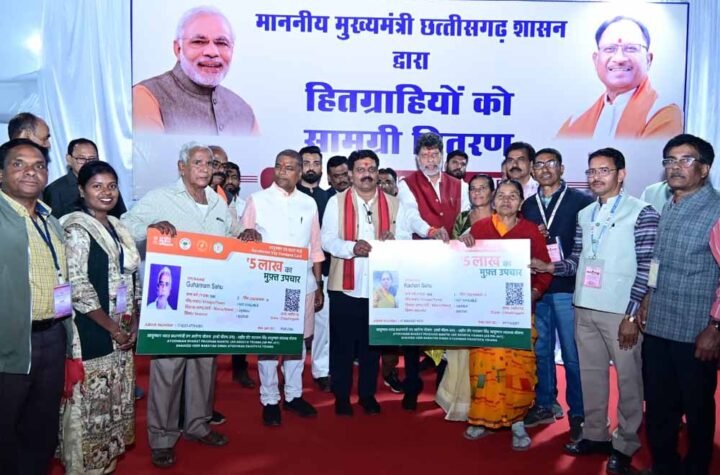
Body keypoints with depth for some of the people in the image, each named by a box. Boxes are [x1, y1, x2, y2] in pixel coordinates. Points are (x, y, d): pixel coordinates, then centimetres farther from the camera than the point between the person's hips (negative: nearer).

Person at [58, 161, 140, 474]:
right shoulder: (76, 230, -11)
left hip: (122, 331, 7)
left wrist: (133, 322, 3)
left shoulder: (118, 228, 11)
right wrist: (111, 327, -14)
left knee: (115, 398, 16)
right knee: (89, 399, 2)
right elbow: (77, 288, -17)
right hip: (91, 332, -7)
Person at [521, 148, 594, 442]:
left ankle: (578, 414, 14)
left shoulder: (581, 201, -2)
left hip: (568, 288, -4)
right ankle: (544, 406, 26)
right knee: (540, 350, 12)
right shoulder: (527, 206, 13)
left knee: (572, 354, 0)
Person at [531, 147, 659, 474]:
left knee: (628, 379, 6)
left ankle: (624, 445, 21)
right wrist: (550, 267, -3)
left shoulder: (641, 213, -6)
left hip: (621, 312, -5)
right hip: (585, 309, 6)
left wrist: (633, 315, -13)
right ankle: (595, 434, 28)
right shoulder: (584, 215, 12)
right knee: (591, 374, 14)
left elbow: (647, 269, -9)